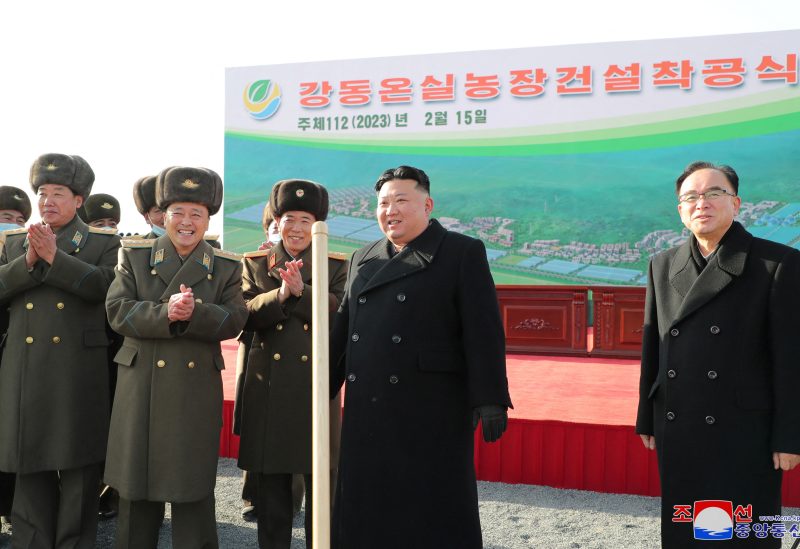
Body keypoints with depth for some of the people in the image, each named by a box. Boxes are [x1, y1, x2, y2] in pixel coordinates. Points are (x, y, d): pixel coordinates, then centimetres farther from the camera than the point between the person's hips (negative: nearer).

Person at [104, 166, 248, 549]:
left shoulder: (227, 267, 6)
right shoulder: (134, 256, 6)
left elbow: (233, 320, -5)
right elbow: (117, 311, -6)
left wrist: (194, 313, -23)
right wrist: (165, 313, -22)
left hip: (197, 391, 0)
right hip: (141, 386, 1)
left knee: (193, 488, 6)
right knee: (136, 489, 10)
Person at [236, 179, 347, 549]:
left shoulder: (337, 266, 5)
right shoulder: (254, 263, 9)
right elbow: (246, 315, -4)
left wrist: (301, 290, -20)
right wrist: (280, 294, -20)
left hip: (317, 383, -1)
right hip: (268, 386, 1)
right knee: (271, 480, 9)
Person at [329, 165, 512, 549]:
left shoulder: (463, 253, -2)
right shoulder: (363, 259, 15)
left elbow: (483, 332, -8)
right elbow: (344, 328, 18)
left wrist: (489, 400, -14)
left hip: (431, 412, -5)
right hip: (367, 411, 6)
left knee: (434, 516, 2)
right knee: (367, 509, 12)